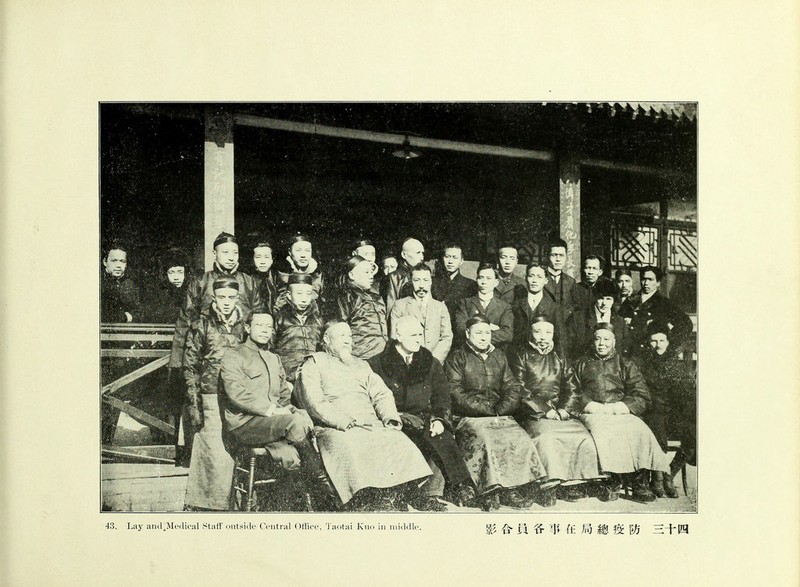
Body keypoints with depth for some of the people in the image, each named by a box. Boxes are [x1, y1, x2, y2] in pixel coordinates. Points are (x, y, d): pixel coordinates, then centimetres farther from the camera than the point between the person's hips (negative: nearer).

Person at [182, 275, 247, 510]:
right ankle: (201, 503, 5)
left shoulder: (243, 326, 12)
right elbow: (190, 367, -1)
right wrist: (193, 404, -8)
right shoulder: (201, 326, 1)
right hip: (211, 399, -3)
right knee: (215, 454, -7)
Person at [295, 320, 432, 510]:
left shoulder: (361, 365, 32)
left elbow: (381, 393, 20)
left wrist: (390, 417, -2)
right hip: (335, 428, -5)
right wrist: (344, 422, -15)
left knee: (400, 444, -24)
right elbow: (314, 402, -2)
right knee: (352, 450, -37)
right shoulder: (314, 363, 14)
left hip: (371, 425, 5)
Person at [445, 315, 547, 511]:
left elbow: (513, 387, 15)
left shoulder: (499, 356, 22)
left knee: (521, 439, -24)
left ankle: (513, 489, -20)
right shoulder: (457, 358, 7)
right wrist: (485, 409, -12)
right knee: (485, 440, -34)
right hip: (469, 417, -4)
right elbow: (456, 393, -5)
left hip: (500, 414, 4)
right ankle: (489, 493, -29)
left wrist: (501, 409, -5)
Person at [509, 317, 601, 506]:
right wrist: (544, 409, -12)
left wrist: (562, 408, -4)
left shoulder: (559, 358, 22)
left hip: (560, 412, 4)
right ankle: (549, 486, -29)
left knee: (584, 437, -21)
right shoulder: (520, 356, 7)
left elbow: (569, 388, 16)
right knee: (545, 437, -34)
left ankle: (572, 483, -14)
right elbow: (520, 390, -3)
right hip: (533, 413, -4)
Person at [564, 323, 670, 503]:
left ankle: (640, 483, -28)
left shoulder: (626, 365, 22)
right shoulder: (581, 364, 23)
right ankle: (611, 481, -31)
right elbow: (572, 393, 10)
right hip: (593, 414, -1)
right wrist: (590, 405, -9)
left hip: (622, 413, 1)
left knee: (640, 431, -32)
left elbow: (642, 397, 9)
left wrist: (616, 407, -8)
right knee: (604, 432, -36)